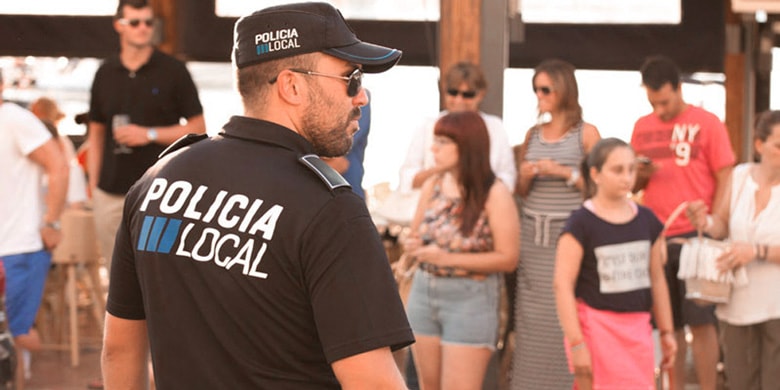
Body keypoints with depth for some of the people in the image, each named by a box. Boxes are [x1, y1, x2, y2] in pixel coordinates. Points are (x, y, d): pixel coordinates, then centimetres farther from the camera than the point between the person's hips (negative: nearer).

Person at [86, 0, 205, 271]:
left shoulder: (172, 71, 1)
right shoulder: (106, 73, 11)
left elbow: (198, 127, 2)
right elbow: (96, 133, 16)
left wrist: (150, 134, -10)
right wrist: (93, 184, 9)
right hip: (110, 193, 4)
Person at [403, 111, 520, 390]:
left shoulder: (494, 194, -11)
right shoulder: (432, 186, 5)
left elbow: (508, 258, -14)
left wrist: (448, 258, -20)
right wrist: (413, 246, -10)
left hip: (470, 301, -6)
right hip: (423, 293, 6)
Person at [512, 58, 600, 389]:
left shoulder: (586, 133, 0)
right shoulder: (533, 134, 14)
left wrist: (565, 172, -11)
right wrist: (524, 179, -2)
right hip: (532, 236, 4)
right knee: (531, 319, 2)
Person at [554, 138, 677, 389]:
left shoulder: (647, 221, 9)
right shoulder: (581, 224, -8)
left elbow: (657, 279, 16)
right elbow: (563, 284, -12)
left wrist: (666, 332, 15)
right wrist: (576, 343, -16)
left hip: (637, 328, 5)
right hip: (596, 328, -5)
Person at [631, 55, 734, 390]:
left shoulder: (706, 123, -2)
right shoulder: (642, 127, 11)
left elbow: (725, 180, -2)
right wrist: (642, 173, -5)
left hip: (694, 236, -4)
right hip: (656, 236, 4)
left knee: (700, 321, -3)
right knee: (669, 324, 7)